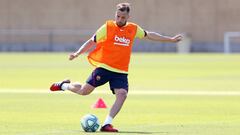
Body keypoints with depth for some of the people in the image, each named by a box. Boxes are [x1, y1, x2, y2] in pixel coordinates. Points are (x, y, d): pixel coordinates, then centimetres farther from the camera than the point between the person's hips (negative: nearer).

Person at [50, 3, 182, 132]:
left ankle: (107, 124, -15)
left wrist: (171, 39, 25)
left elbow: (149, 35, 23)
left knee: (122, 94, -18)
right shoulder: (107, 27, -2)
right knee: (85, 91, -7)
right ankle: (64, 85, 24)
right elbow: (92, 42, 2)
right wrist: (77, 53, -9)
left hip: (121, 72, 3)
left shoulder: (134, 29, 9)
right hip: (104, 68, -3)